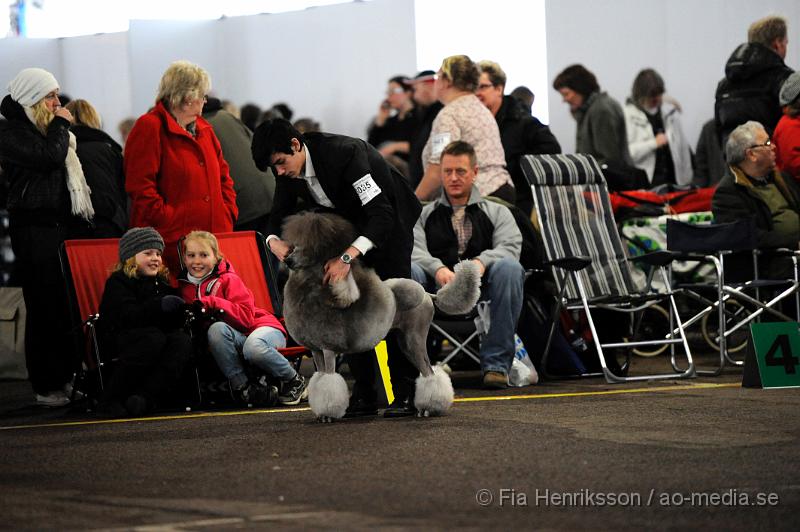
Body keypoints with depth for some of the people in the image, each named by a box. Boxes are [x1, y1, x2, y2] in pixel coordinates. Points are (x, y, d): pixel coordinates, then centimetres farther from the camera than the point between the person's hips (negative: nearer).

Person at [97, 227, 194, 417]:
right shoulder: (118, 281, -2)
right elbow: (126, 315, -21)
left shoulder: (161, 282, 19)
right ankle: (110, 400, -30)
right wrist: (159, 305, -33)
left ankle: (145, 397, -35)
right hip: (115, 339, -6)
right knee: (154, 338, -36)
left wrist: (182, 311, -3)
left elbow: (171, 321, 21)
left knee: (183, 340, -23)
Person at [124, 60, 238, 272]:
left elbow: (223, 177, 26)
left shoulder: (204, 129, 22)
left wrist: (227, 215, 11)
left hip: (214, 235, 7)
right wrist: (170, 221, -16)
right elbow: (140, 187, -13)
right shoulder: (149, 128, -5)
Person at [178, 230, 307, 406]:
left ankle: (294, 381, -11)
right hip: (233, 336, 3)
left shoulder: (228, 280, -5)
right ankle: (241, 386, -23)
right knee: (216, 329, -33)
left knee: (253, 347, -40)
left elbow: (246, 317, -15)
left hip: (260, 326, -3)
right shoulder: (185, 287, 9)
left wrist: (212, 303, -24)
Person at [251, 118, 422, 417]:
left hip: (389, 220, -7)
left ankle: (406, 393, -10)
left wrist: (347, 257, -51)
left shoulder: (343, 153, -37)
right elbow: (279, 216, -1)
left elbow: (381, 215, -41)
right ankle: (364, 395, 0)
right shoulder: (288, 171, -15)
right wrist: (274, 241, -25)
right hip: (349, 222, 7)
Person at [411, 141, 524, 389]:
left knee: (509, 268, -33)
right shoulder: (424, 214, 23)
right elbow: (414, 249, 3)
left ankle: (496, 364, -30)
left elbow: (509, 246, 1)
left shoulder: (497, 212, 21)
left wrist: (481, 262, -22)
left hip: (482, 289, 0)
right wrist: (438, 269, -21)